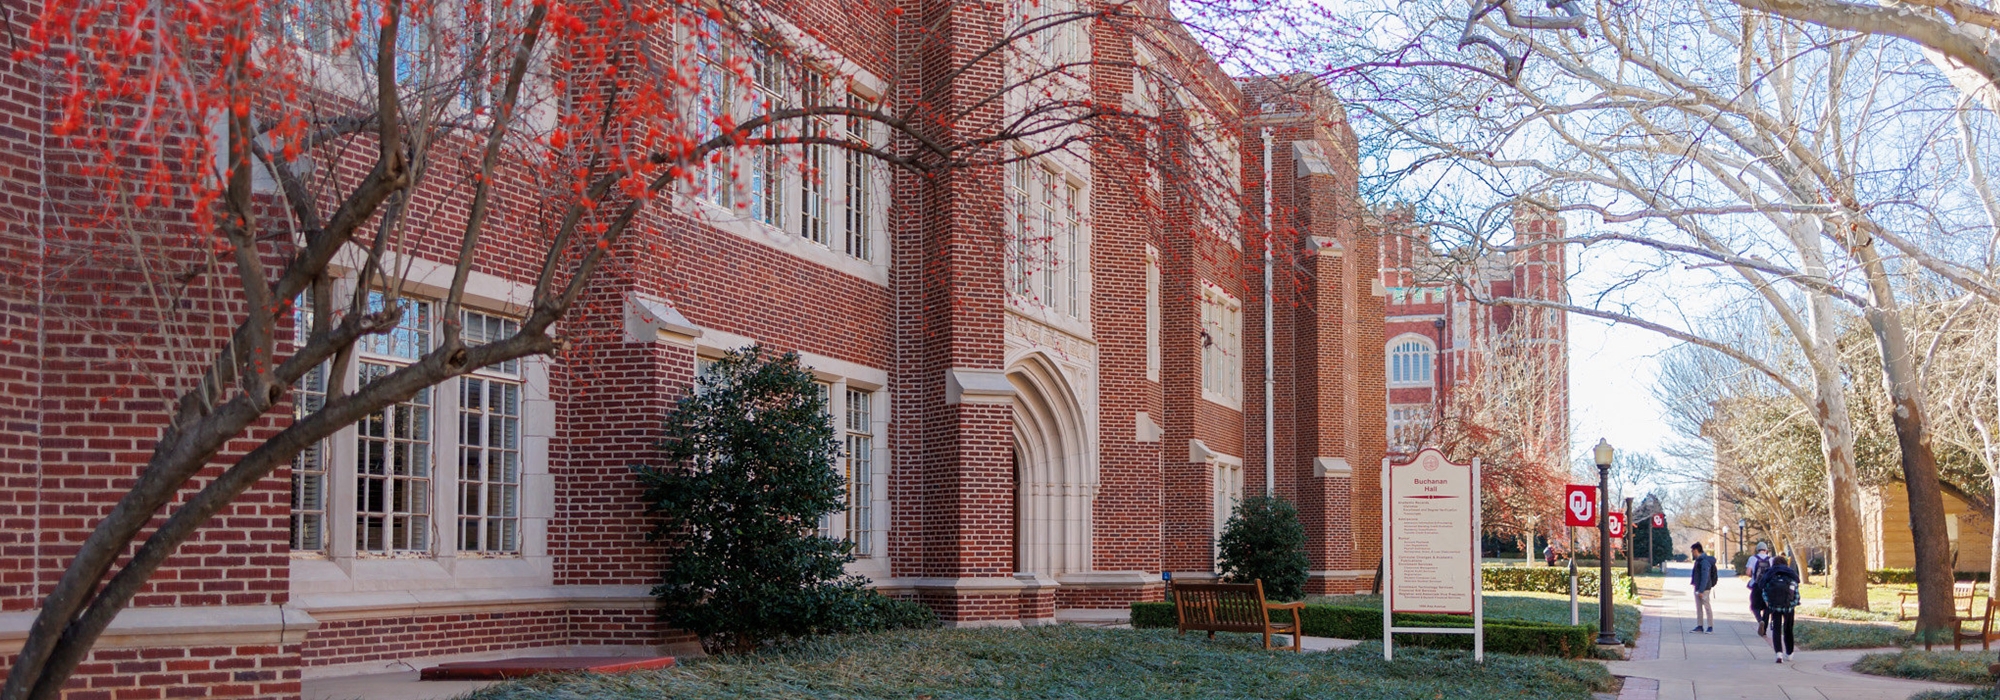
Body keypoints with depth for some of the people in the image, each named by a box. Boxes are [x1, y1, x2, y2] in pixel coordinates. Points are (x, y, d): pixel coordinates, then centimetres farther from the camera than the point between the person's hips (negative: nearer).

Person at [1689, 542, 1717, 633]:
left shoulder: (1705, 561, -19)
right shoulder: (1698, 560, 12)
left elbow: (1705, 577, -22)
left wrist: (1701, 590, -24)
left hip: (1704, 588, -10)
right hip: (1697, 588, 10)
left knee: (1707, 607, -3)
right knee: (1698, 608, 11)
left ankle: (1710, 627, 1)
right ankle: (1700, 626, 16)